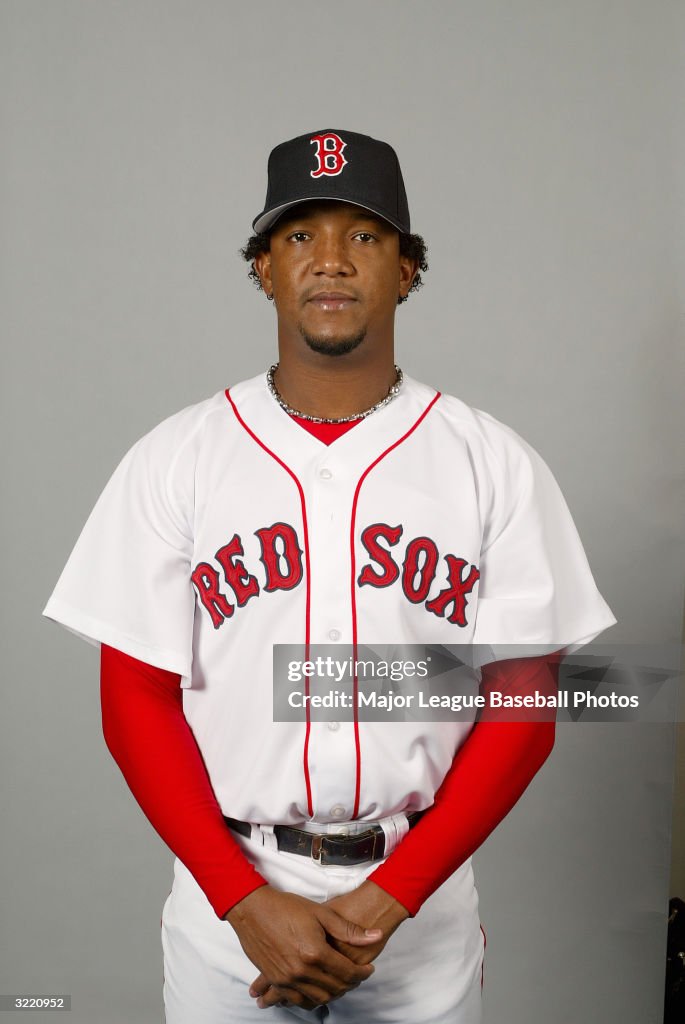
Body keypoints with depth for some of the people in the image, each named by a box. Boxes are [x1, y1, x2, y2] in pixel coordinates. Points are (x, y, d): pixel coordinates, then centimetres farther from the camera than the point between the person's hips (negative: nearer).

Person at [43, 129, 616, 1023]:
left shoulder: (495, 464, -4)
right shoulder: (173, 460, -3)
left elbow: (523, 706, -5)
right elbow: (137, 700, -4)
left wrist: (388, 898, -13)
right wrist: (247, 902, -12)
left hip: (423, 903, 0)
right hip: (227, 903, 0)